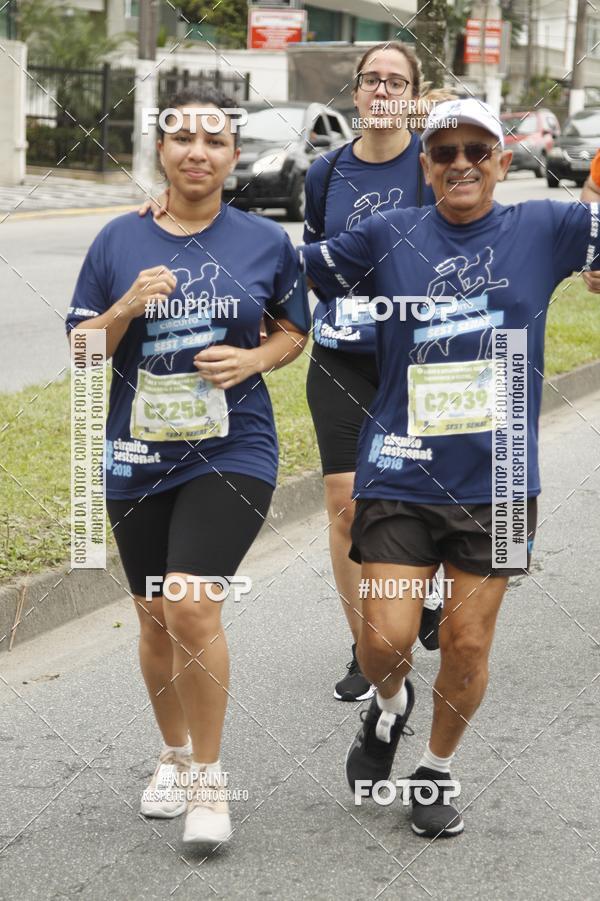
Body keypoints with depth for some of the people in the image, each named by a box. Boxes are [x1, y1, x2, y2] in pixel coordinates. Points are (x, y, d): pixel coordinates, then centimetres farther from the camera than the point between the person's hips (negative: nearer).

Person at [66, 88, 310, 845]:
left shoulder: (265, 242, 0)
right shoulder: (119, 242, 2)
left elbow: (294, 330, 12)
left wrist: (254, 359, -9)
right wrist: (126, 307, -15)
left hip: (232, 451, -3)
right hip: (139, 457, 3)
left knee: (192, 605, -18)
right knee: (155, 619, 13)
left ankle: (209, 778, -3)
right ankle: (173, 755, 37)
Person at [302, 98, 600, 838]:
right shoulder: (388, 237, 3)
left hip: (497, 480, 0)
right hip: (401, 476, 0)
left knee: (467, 644, 6)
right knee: (385, 640, -4)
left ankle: (437, 771, 30)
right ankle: (388, 708, 32)